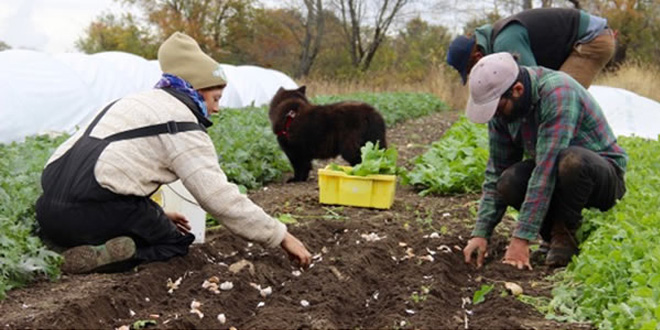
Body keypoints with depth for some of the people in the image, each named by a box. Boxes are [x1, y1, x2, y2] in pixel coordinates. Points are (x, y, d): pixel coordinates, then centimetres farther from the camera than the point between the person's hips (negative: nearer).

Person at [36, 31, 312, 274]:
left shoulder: (137, 101, 24)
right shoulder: (183, 126, -3)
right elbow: (222, 198, -8)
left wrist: (154, 217, 27)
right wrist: (281, 237, -1)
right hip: (93, 212, -8)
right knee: (177, 243, 16)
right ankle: (108, 257, -13)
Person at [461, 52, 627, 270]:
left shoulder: (558, 92, -30)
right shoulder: (502, 108, -8)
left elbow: (546, 168, -35)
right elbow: (496, 172, -2)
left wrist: (521, 238, -36)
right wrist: (481, 233, -11)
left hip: (604, 174, -5)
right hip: (554, 173, 6)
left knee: (571, 160, -39)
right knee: (509, 183, -25)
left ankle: (564, 234, -14)